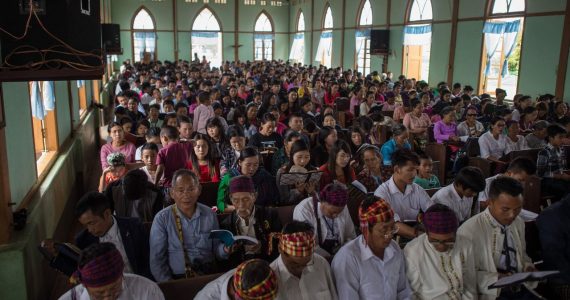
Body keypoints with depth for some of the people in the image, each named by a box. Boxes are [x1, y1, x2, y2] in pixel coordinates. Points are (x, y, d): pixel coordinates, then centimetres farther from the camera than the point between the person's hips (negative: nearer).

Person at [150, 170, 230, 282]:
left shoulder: (209, 214, 7)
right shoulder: (162, 219, -1)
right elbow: (157, 260, -1)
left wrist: (225, 249, -7)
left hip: (209, 276, 2)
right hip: (178, 279, -1)